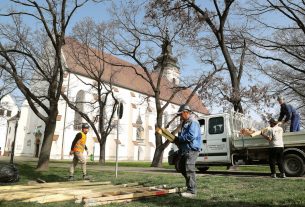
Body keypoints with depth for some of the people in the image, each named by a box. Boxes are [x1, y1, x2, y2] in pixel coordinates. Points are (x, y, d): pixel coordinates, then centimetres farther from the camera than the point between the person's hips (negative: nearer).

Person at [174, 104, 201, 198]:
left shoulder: (193, 122, -13)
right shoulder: (185, 123, 20)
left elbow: (191, 136, -25)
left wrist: (178, 139, -15)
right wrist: (177, 139, 7)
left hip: (192, 149, -11)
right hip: (185, 150, 11)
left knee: (189, 169, -11)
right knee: (182, 168, 17)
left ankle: (192, 191, -5)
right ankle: (190, 185, 31)